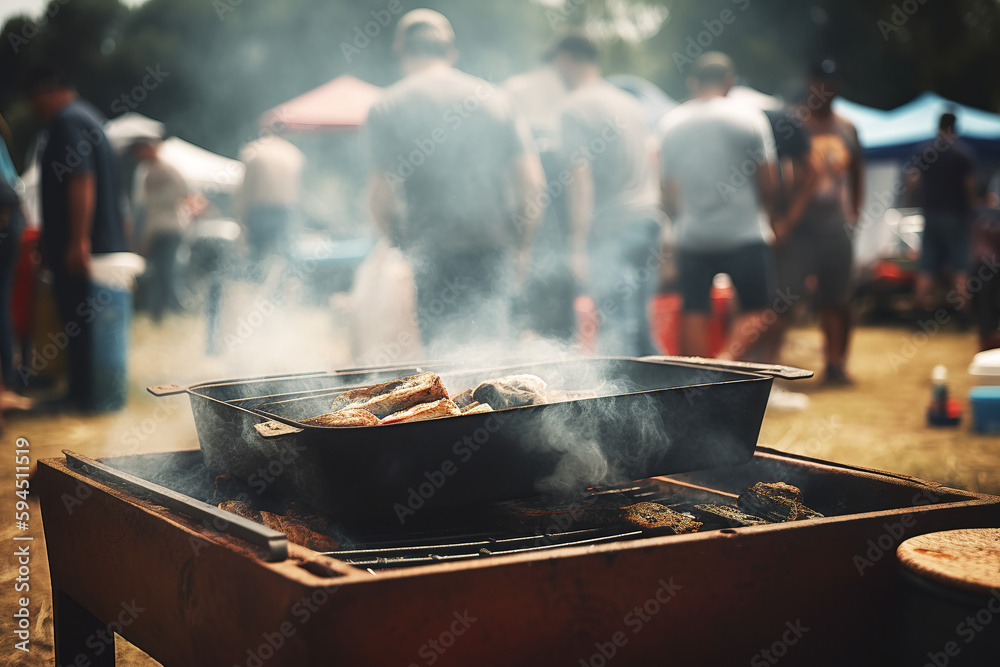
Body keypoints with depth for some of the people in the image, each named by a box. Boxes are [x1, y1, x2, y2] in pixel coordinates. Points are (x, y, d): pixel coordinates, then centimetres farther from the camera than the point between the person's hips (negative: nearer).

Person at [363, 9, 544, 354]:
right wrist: (519, 247, 13)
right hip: (493, 250, 3)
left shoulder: (387, 108, -1)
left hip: (433, 254, -3)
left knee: (441, 353, 5)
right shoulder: (495, 98, 8)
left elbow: (383, 197, -7)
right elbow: (531, 182, 3)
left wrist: (400, 242, 10)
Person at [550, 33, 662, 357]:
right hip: (648, 218, 8)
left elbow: (580, 178, -15)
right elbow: (651, 158, 21)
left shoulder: (574, 108, -7)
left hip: (612, 229, -8)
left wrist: (578, 246, -18)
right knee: (638, 326, 14)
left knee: (616, 329, -9)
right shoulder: (627, 101, 18)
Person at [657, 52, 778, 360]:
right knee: (755, 309, 4)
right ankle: (726, 361, -19)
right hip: (745, 231, -3)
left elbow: (668, 190, 9)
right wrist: (765, 215, 16)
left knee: (694, 312, 8)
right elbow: (767, 183, -1)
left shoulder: (670, 123, 7)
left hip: (691, 235, 3)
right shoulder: (748, 116, -3)